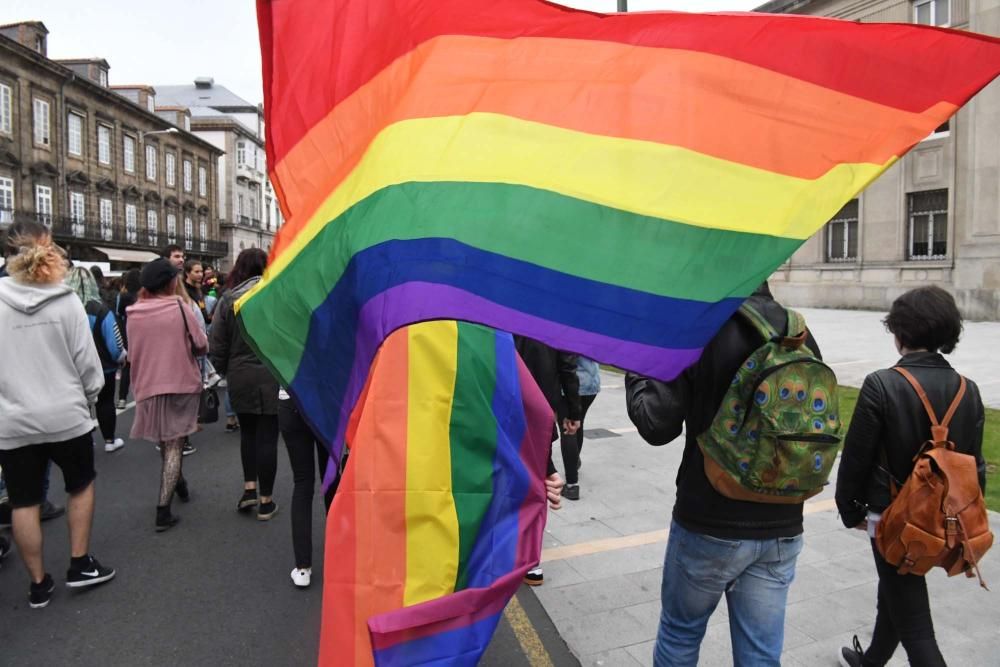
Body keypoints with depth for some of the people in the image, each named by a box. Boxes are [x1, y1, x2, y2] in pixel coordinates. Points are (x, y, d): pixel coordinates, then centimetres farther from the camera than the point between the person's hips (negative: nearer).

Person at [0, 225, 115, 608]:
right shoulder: (67, 302, -8)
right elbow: (86, 359, -6)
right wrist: (89, 396, 10)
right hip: (65, 415, -2)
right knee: (82, 485, 19)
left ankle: (38, 584, 21)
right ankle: (80, 565, 21)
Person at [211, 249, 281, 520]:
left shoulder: (228, 300, -1)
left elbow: (218, 347, 2)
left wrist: (226, 372, 18)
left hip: (240, 378, 2)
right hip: (272, 376, -2)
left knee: (247, 431, 21)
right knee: (267, 435, 4)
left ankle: (249, 488, 16)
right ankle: (265, 501, 12)